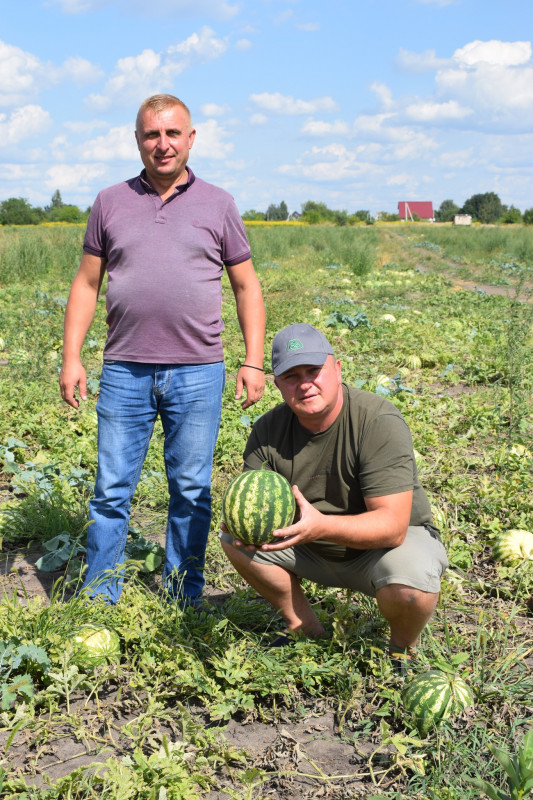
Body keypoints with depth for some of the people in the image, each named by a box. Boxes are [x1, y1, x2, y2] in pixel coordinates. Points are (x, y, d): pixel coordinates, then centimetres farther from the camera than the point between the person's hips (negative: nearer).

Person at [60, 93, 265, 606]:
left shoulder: (218, 205, 8)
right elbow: (86, 285, 11)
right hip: (124, 371, 1)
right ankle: (98, 603, 18)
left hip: (198, 372, 0)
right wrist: (71, 358, 3)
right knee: (111, 491, 4)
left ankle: (183, 602, 21)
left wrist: (253, 360, 2)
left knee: (191, 491, 7)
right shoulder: (110, 203, 10)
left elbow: (247, 287, 10)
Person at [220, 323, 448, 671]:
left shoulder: (379, 422, -26)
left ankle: (403, 648, 1)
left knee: (409, 585, -36)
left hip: (381, 542, -5)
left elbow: (392, 526, -33)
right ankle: (306, 627, 7)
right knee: (233, 535, -11)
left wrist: (321, 526, -49)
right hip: (313, 550, 5)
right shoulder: (269, 430, -10)